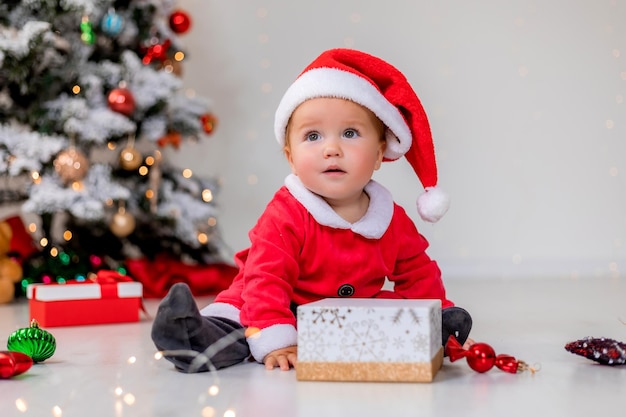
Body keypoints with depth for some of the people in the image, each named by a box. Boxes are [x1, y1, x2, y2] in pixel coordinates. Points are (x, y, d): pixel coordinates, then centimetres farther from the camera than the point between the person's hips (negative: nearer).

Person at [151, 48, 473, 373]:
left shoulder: (393, 221, -4)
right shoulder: (285, 216, -21)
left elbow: (418, 274, 12)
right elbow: (265, 280, -28)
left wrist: (439, 316, 3)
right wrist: (276, 342, -38)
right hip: (287, 313, -4)